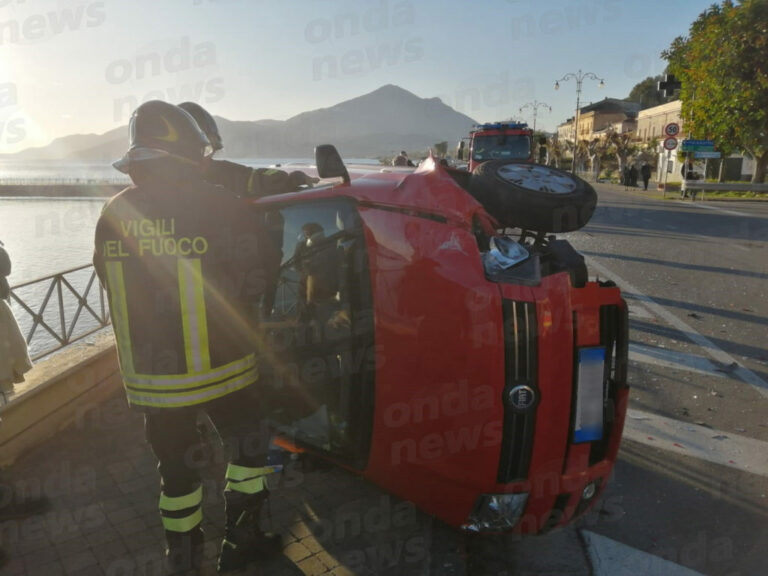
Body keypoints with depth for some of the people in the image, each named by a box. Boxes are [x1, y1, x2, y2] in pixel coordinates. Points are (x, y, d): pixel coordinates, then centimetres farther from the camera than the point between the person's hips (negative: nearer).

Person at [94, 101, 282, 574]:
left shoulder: (114, 214, -1)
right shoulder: (221, 206, -16)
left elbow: (111, 281, 10)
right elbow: (260, 274, -8)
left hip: (147, 374, 4)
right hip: (220, 368, -4)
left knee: (175, 464, 19)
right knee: (249, 446, 18)